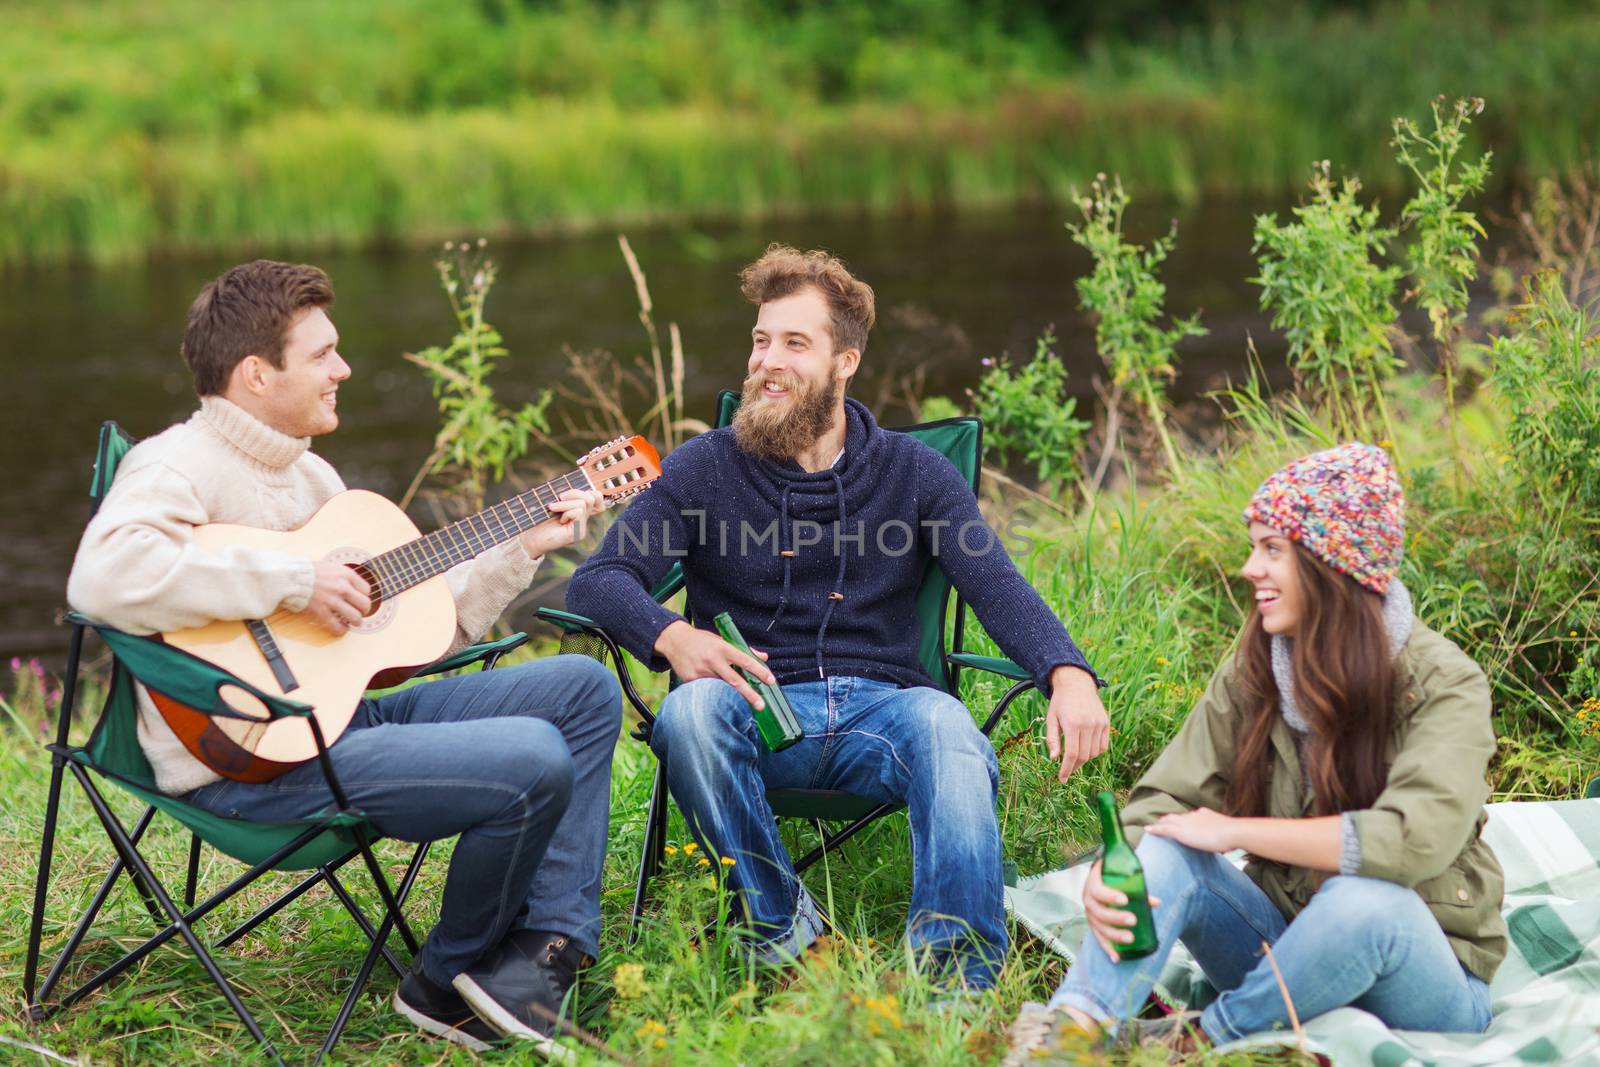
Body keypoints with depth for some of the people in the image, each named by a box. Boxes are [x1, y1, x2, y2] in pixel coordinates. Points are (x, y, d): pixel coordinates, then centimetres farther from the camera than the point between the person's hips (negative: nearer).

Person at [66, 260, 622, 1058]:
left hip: (351, 710, 10)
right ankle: (447, 982, 0)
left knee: (583, 689, 8)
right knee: (533, 761, -24)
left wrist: (522, 550, 15)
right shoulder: (180, 467, -11)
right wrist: (291, 582, -28)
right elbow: (105, 576, -34)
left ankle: (550, 946, 2)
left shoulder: (309, 476, 18)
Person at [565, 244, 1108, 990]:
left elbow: (998, 587, -3)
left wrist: (1068, 675, -26)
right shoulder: (706, 468, 7)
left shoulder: (912, 473, 11)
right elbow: (598, 579, -4)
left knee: (945, 724, -34)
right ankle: (781, 929, -22)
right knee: (691, 710, -34)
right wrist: (670, 636, -29)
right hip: (758, 710, 0)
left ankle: (955, 967, -47)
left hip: (881, 710, 0)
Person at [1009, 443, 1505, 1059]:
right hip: (1286, 942, 4)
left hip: (1425, 976, -4)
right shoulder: (1253, 673, 1)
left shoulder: (1444, 684, -15)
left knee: (1365, 900, -37)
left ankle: (1204, 1038, -17)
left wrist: (1232, 830, -23)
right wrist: (1108, 872, -29)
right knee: (1166, 851, -20)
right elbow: (1165, 800, -5)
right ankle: (1070, 1031, -41)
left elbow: (1413, 839, -30)